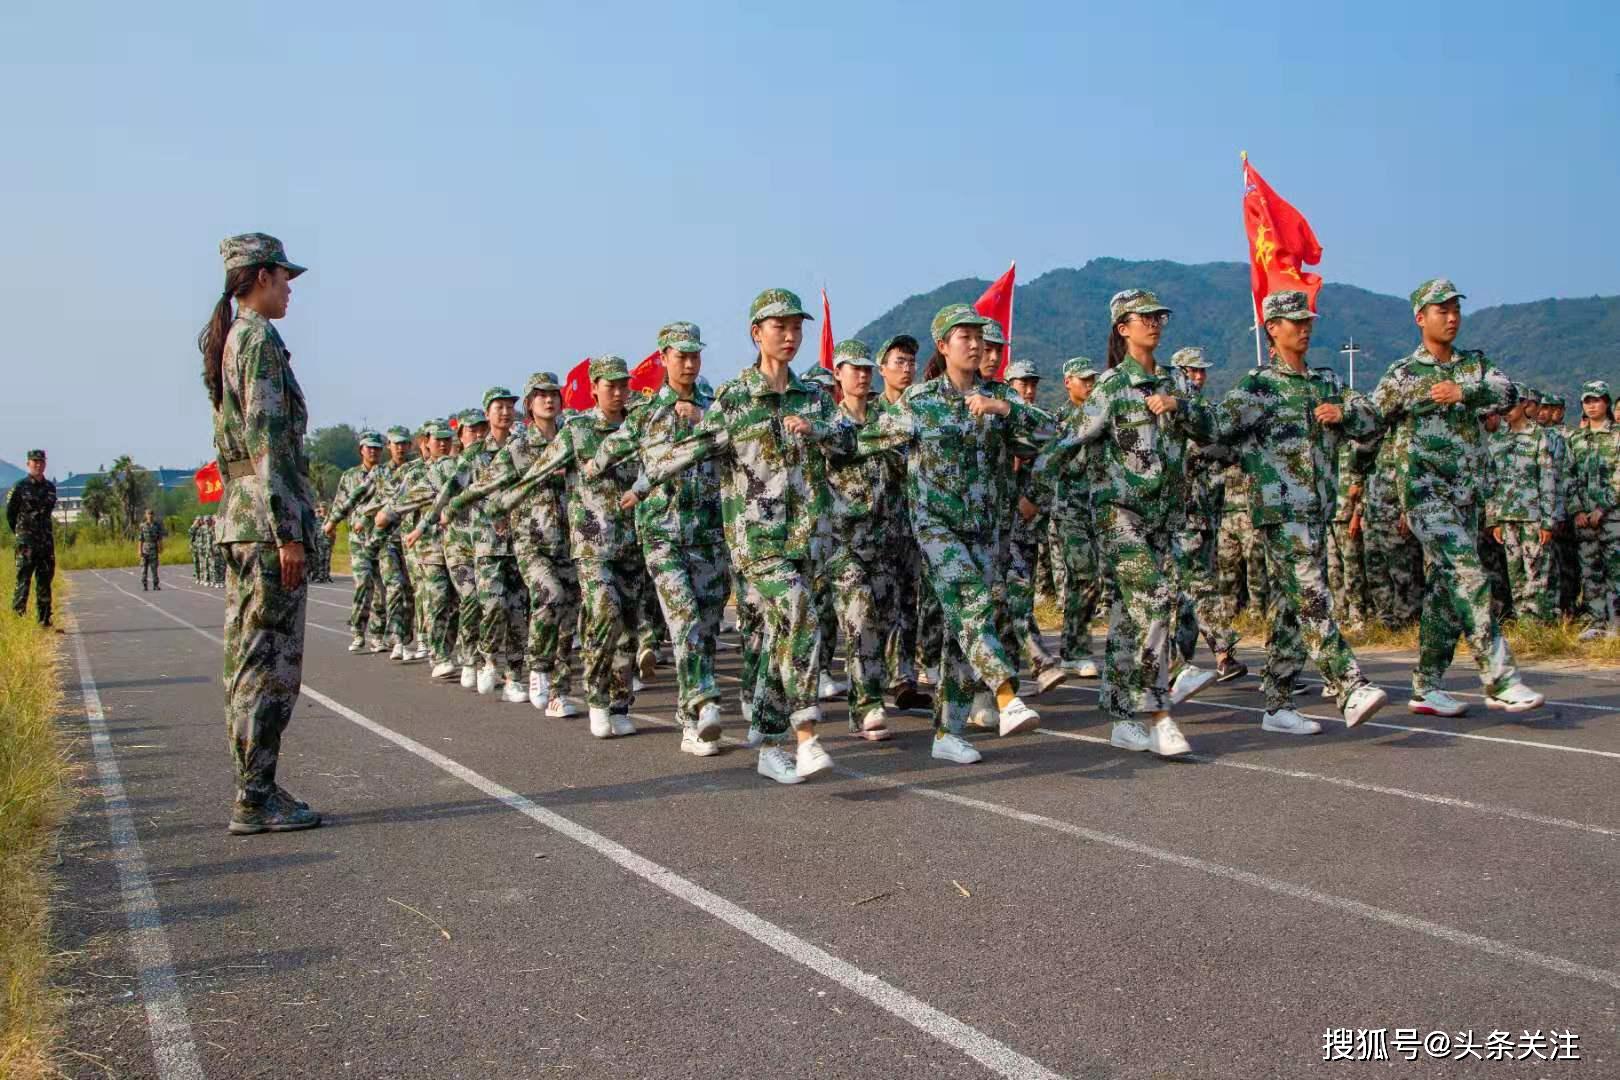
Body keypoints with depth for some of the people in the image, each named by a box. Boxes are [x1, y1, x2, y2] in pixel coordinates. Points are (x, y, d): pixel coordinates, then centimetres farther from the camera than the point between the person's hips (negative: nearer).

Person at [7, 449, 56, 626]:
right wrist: (19, 532, 14)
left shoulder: (51, 488, 11)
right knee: (24, 579, -9)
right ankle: (18, 615, -9)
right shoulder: (20, 487, -3)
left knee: (45, 580, 7)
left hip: (47, 540, 5)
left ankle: (44, 618, 13)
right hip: (26, 541, -5)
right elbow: (10, 512, 6)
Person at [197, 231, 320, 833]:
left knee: (246, 657, 11)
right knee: (272, 658, -7)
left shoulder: (226, 342, 20)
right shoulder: (260, 339, -9)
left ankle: (255, 787, 17)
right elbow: (268, 441, -18)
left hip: (237, 513, 10)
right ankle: (256, 798, -2)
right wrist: (288, 532, -19)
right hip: (269, 514, -10)